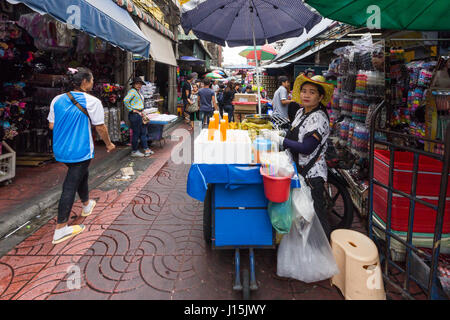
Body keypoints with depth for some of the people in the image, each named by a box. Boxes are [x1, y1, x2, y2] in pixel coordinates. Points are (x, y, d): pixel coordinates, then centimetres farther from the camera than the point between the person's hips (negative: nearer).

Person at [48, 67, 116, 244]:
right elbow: (100, 127, -9)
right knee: (70, 186, -2)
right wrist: (109, 144, 5)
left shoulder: (58, 100, 4)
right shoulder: (92, 102, -13)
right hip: (80, 151, -7)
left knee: (81, 174, 28)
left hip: (61, 150, 7)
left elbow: (51, 125, 8)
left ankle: (86, 205, 49)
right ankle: (60, 229, 5)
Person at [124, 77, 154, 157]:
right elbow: (125, 100, -24)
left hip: (139, 114, 9)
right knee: (136, 133, -2)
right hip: (134, 115, -9)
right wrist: (132, 110, -17)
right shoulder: (132, 91, -12)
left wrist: (142, 111, 15)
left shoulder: (139, 92, 17)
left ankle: (146, 149, 18)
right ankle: (134, 151, 9)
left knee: (143, 132, 11)